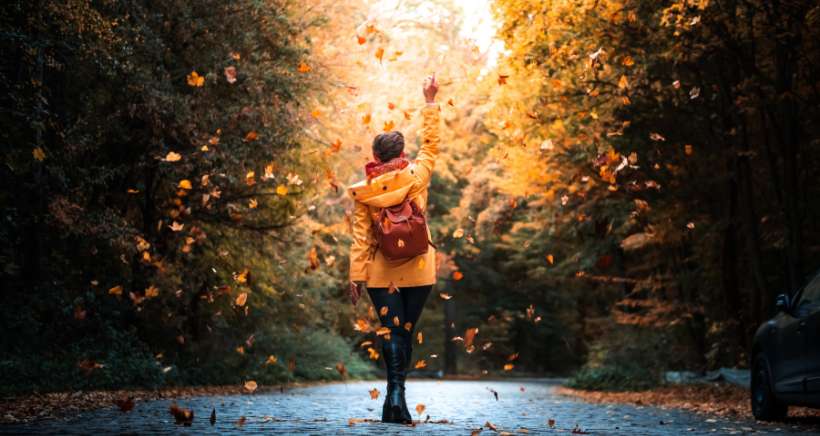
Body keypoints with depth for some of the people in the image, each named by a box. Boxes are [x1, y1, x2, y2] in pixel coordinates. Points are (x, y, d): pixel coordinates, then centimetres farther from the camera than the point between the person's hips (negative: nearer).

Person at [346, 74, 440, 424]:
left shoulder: (363, 192, -6)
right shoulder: (416, 176, -6)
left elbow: (361, 237, -5)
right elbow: (430, 144, 8)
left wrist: (356, 276, -1)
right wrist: (430, 102, 15)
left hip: (380, 273, 0)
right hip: (418, 270, 1)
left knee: (391, 331, 0)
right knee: (406, 331, 10)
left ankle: (395, 394, -17)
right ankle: (396, 395, 12)